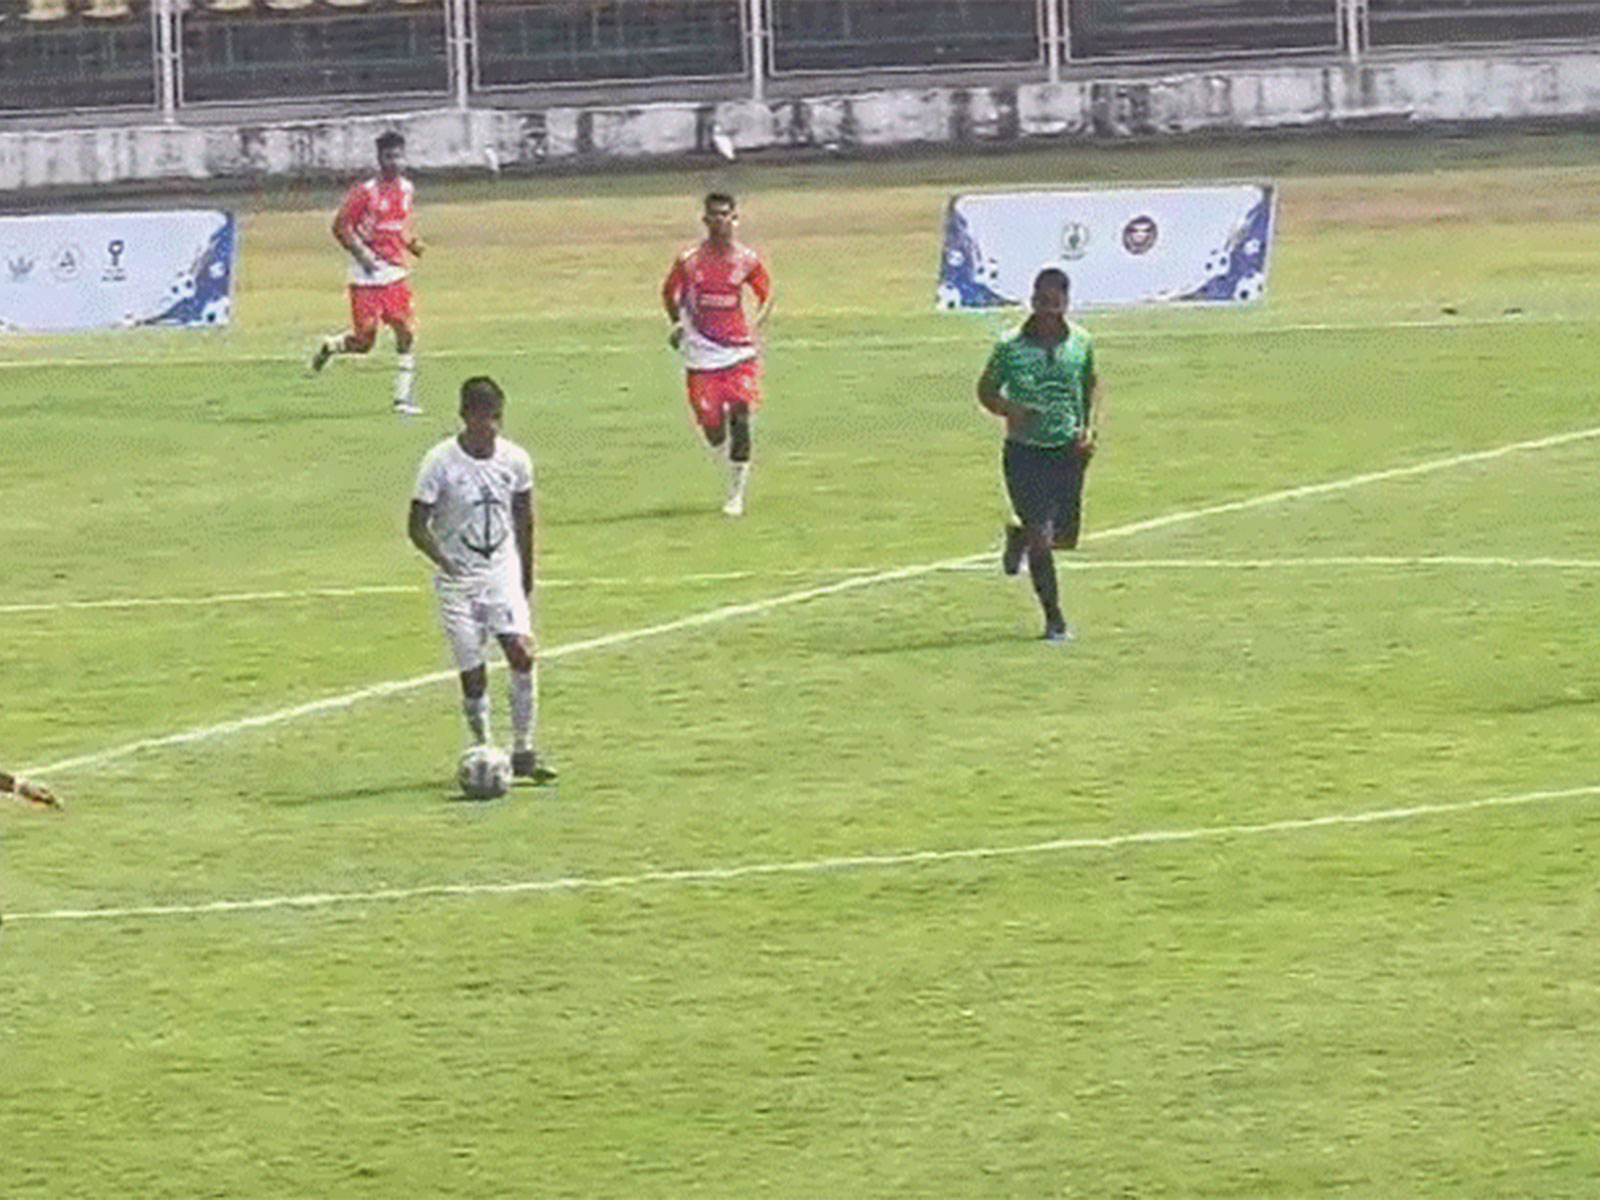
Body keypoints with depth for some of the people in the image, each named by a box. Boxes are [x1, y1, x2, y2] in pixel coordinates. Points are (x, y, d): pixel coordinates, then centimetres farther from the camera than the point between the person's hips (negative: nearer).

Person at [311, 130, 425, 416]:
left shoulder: (406, 190, 9)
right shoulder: (365, 192, -11)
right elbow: (340, 226, -9)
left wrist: (412, 243, 6)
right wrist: (362, 254, -17)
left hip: (396, 274, 5)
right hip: (367, 276, -5)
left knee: (407, 333, -4)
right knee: (364, 341, -3)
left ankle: (404, 396, 3)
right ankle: (329, 346, 29)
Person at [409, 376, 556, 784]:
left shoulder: (515, 459, 1)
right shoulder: (441, 463, -11)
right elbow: (418, 525, -8)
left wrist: (527, 581, 17)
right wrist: (442, 560, -26)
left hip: (503, 572, 2)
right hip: (458, 580, -2)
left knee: (522, 653, -15)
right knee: (473, 674, -4)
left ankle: (523, 751, -6)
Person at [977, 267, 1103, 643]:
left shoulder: (1081, 343, 1)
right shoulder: (1011, 346, -7)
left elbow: (1092, 386, 16)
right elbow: (986, 390, 3)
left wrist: (1090, 428, 2)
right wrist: (1010, 410, -18)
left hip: (1068, 450, 3)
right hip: (1025, 452, -3)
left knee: (1060, 531, 7)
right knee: (1042, 537, -10)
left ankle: (1019, 538, 43)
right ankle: (1054, 619, 3)